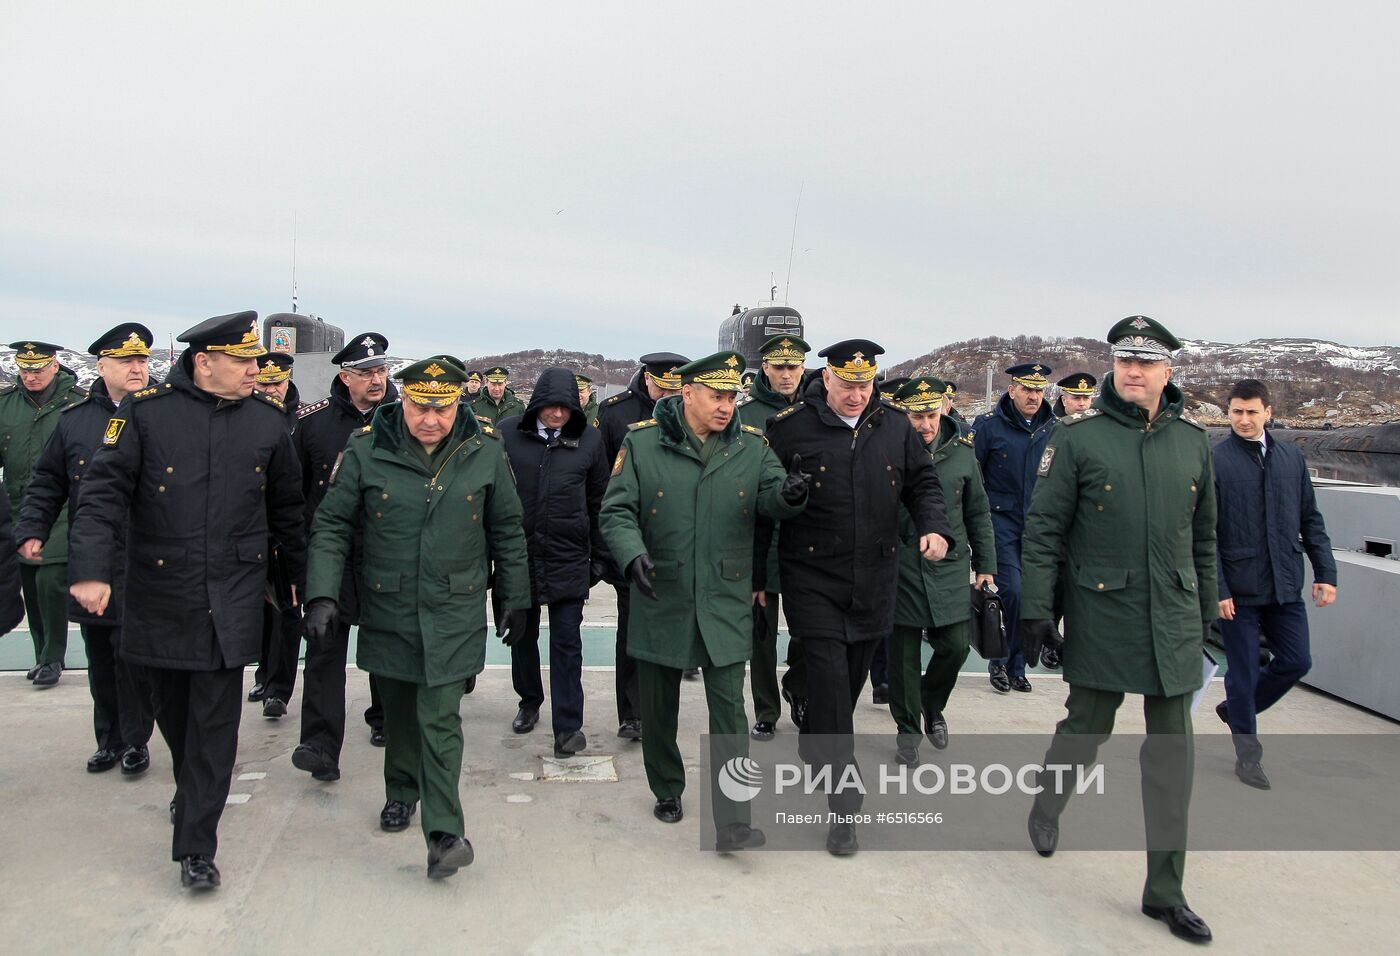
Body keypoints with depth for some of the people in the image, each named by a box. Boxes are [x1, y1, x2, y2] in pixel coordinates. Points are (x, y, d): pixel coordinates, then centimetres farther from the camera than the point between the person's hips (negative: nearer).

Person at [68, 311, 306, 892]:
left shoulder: (267, 419, 2)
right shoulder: (145, 411, -5)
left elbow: (286, 507, 12)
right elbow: (104, 492, -8)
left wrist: (304, 575, 18)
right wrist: (91, 570, -20)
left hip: (232, 597, 0)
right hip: (159, 589, 0)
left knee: (216, 722, -2)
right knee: (172, 708, 17)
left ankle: (196, 847, 8)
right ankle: (192, 791, 44)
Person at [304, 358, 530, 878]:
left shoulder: (484, 449, -5)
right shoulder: (366, 448, -8)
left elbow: (506, 530, 5)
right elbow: (332, 525, -2)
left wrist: (516, 597, 8)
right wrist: (322, 594, -11)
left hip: (454, 612, -1)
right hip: (387, 608, 2)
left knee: (439, 718, -7)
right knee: (399, 709, 18)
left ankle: (444, 831, -2)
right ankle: (401, 792, 41)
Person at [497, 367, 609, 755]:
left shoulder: (589, 439, -3)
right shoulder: (508, 434, -4)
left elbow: (598, 502, 5)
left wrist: (599, 555, 7)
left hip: (568, 559, -1)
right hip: (518, 554, 2)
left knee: (566, 642, 1)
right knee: (522, 635, 17)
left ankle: (568, 724, 9)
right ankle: (529, 701, 38)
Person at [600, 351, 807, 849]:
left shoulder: (751, 445, 1)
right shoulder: (642, 442, -5)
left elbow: (769, 495, -8)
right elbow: (616, 510, -7)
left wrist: (788, 495, -33)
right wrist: (633, 554, -26)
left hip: (725, 602, 0)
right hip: (661, 600, 0)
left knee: (729, 710, -2)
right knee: (659, 707, 17)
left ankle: (732, 823, 3)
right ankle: (667, 790, 39)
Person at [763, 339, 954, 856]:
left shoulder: (895, 426, 5)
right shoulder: (790, 427, -7)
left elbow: (923, 483, 12)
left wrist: (935, 527, -8)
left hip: (875, 583, 4)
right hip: (814, 583, -4)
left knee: (851, 681, 17)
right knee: (830, 684, -7)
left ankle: (814, 746, 44)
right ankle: (844, 806, 1)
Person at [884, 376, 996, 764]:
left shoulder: (962, 451, 3)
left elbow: (978, 514, 11)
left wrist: (985, 565, 10)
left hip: (949, 570, 2)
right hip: (901, 569, -2)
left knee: (955, 646, 3)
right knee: (903, 654, 5)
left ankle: (932, 705, 33)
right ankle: (908, 728, 24)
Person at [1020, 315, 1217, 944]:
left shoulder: (1193, 441, 7)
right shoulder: (1079, 437, -5)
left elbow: (1203, 535, 15)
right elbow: (1042, 529, -6)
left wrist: (1207, 610, 15)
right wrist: (1036, 608, -10)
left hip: (1174, 622, 4)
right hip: (1101, 616, -3)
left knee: (1171, 751, 7)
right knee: (1087, 725, 9)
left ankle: (1165, 889, 19)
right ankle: (1046, 806, 42)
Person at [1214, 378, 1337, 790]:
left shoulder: (1291, 457, 7)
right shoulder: (1215, 461, -9)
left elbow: (1310, 520, 12)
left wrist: (1325, 572, 5)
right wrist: (1216, 589, -14)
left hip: (1285, 586, 5)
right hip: (1239, 588, -5)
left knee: (1296, 662, 9)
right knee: (1243, 671, 5)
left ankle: (1236, 708, 33)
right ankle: (1247, 753, 21)